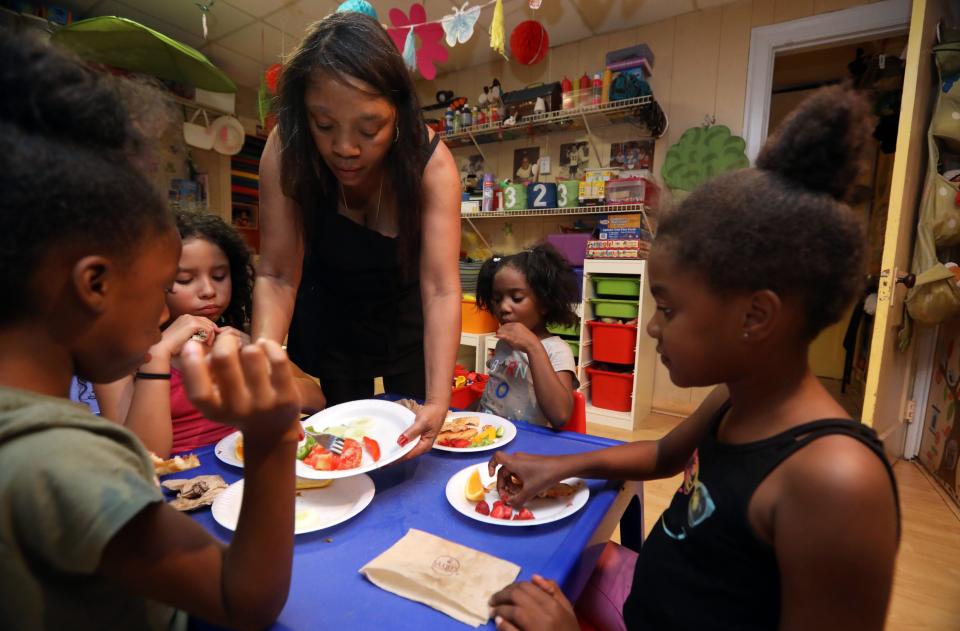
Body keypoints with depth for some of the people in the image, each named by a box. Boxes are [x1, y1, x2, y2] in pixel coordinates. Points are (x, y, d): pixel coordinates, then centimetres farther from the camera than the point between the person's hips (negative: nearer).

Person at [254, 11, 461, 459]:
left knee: (413, 443, 11)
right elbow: (277, 276, -23)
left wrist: (438, 401, -44)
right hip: (328, 311, 1)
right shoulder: (287, 151, -24)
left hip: (404, 309, 0)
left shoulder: (430, 160, -28)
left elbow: (441, 289, -34)